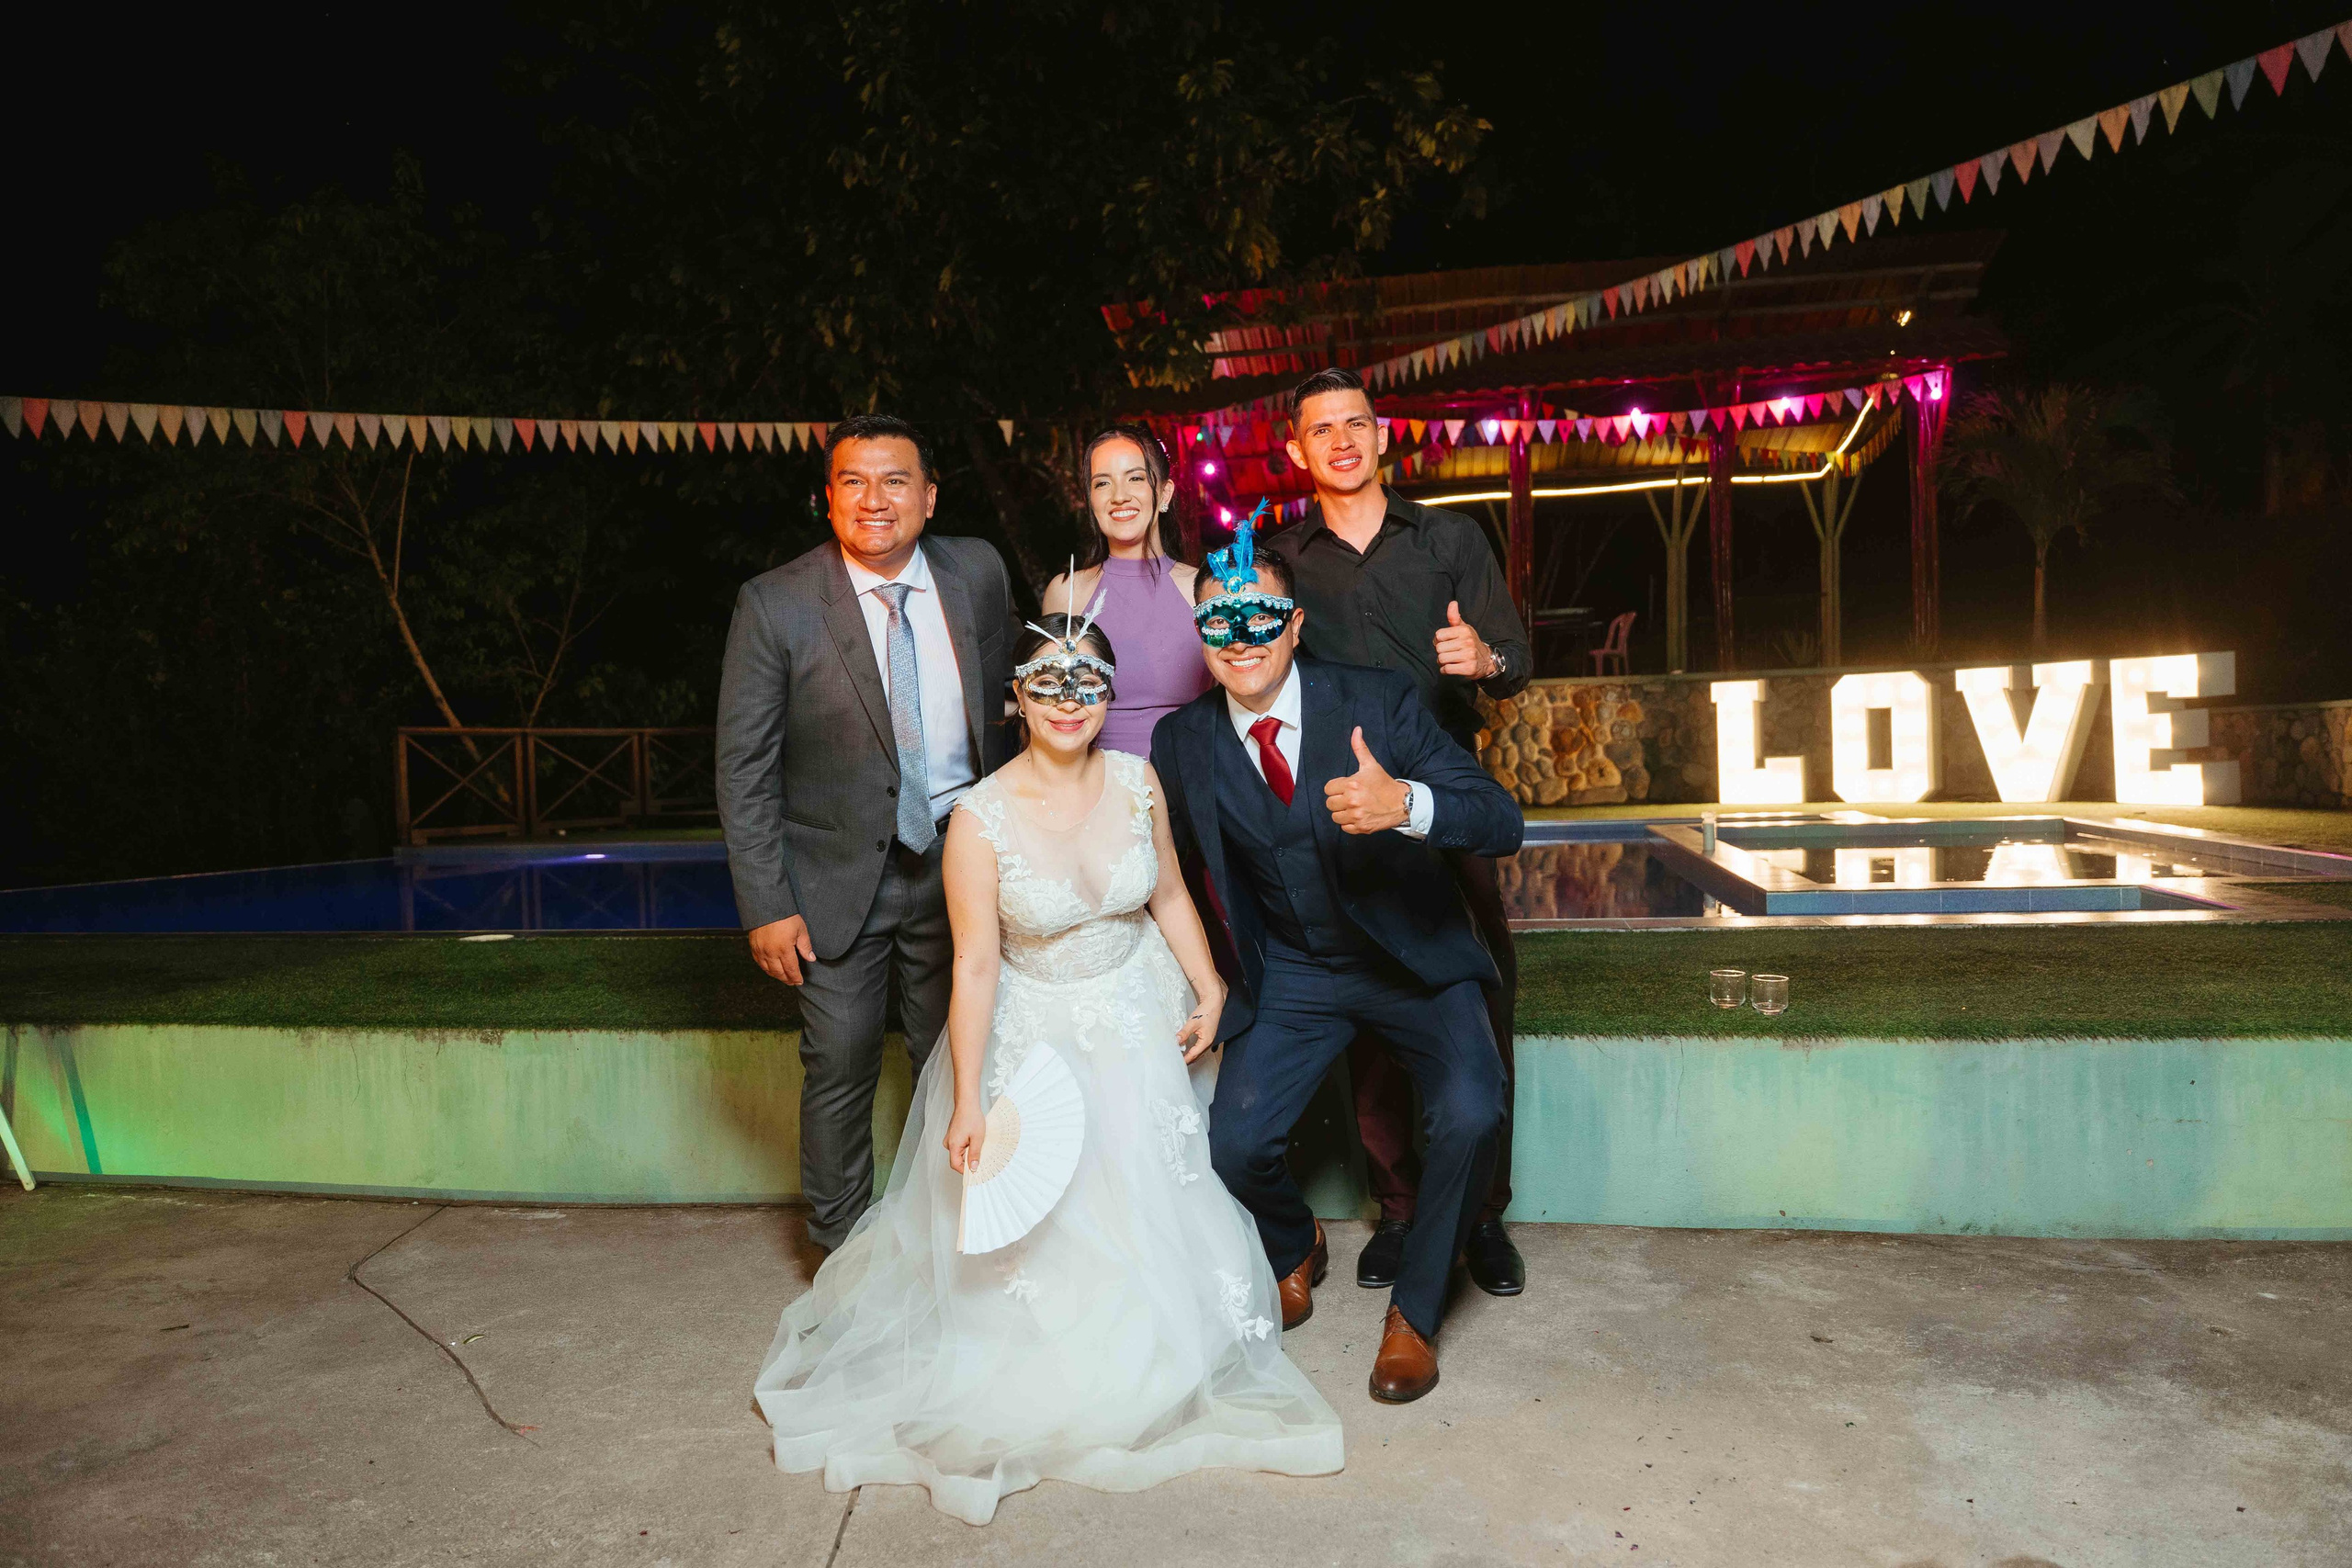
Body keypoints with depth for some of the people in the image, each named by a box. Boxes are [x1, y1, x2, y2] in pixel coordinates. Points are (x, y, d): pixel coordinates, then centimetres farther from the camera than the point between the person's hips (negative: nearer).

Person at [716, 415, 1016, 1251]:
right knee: (841, 1066, 7)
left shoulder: (978, 572, -4)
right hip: (840, 873, -3)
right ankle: (843, 1255, 29)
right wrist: (767, 905, -14)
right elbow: (743, 769, -10)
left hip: (958, 860, 3)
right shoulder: (776, 604, -14)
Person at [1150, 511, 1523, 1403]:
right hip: (1289, 976, 2)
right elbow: (1181, 869, 10)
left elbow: (1502, 824, -24)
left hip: (1414, 959, -2)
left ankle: (1414, 1310, 4)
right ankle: (1296, 1248, 23)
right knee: (1236, 1142, -15)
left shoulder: (1376, 703, -16)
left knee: (1470, 1113, -25)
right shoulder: (1182, 743, -8)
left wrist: (1406, 804, -44)